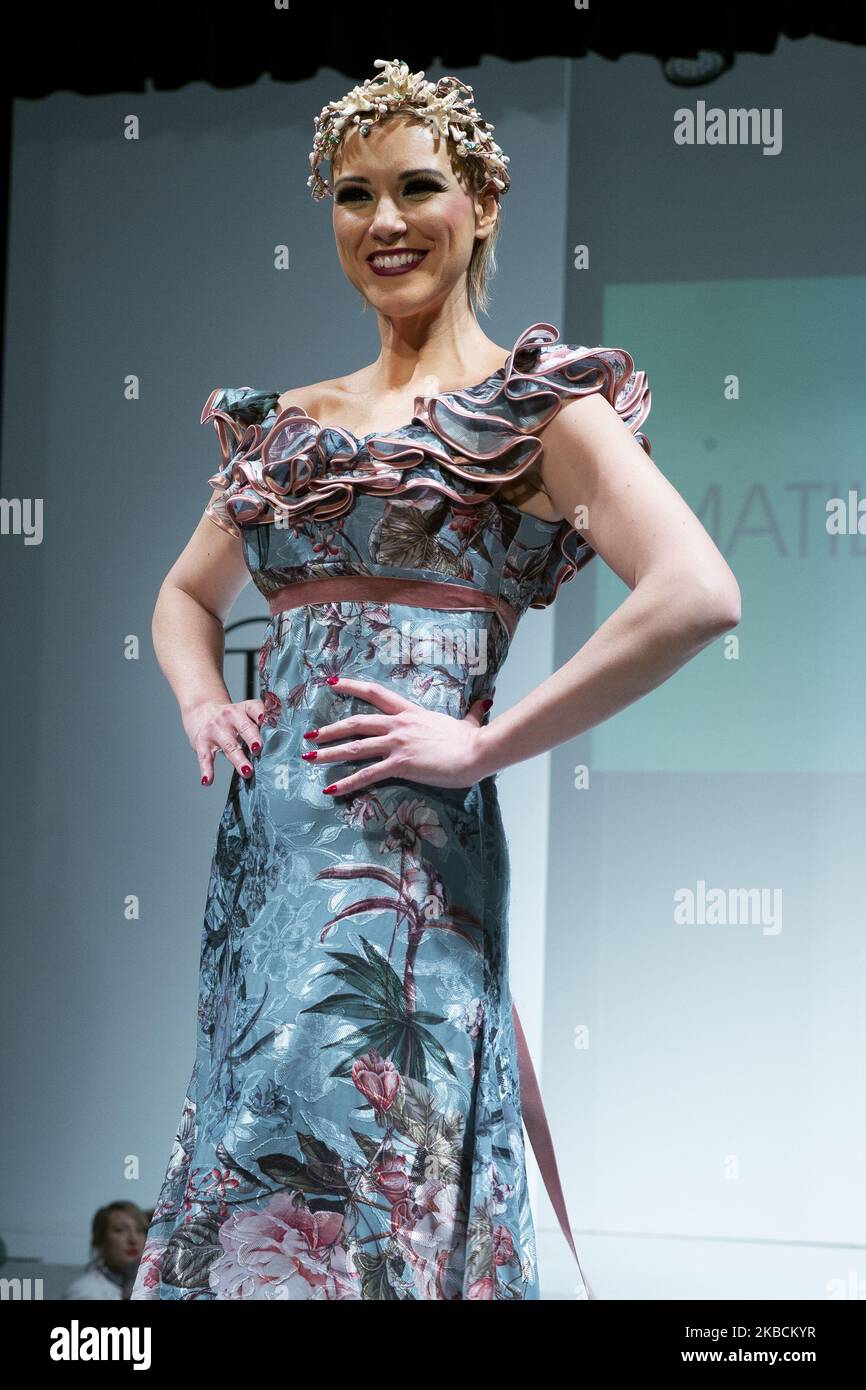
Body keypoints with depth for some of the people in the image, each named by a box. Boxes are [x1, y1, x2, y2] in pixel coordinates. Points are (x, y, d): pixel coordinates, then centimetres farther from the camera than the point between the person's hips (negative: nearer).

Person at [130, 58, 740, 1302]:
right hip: (262, 846, 6)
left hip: (406, 849, -6)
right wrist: (203, 704, 8)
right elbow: (189, 595, 31)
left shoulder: (533, 408, -2)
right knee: (246, 1192, 8)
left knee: (349, 1186, -10)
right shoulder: (291, 422, 17)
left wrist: (480, 744, -15)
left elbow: (699, 595, -17)